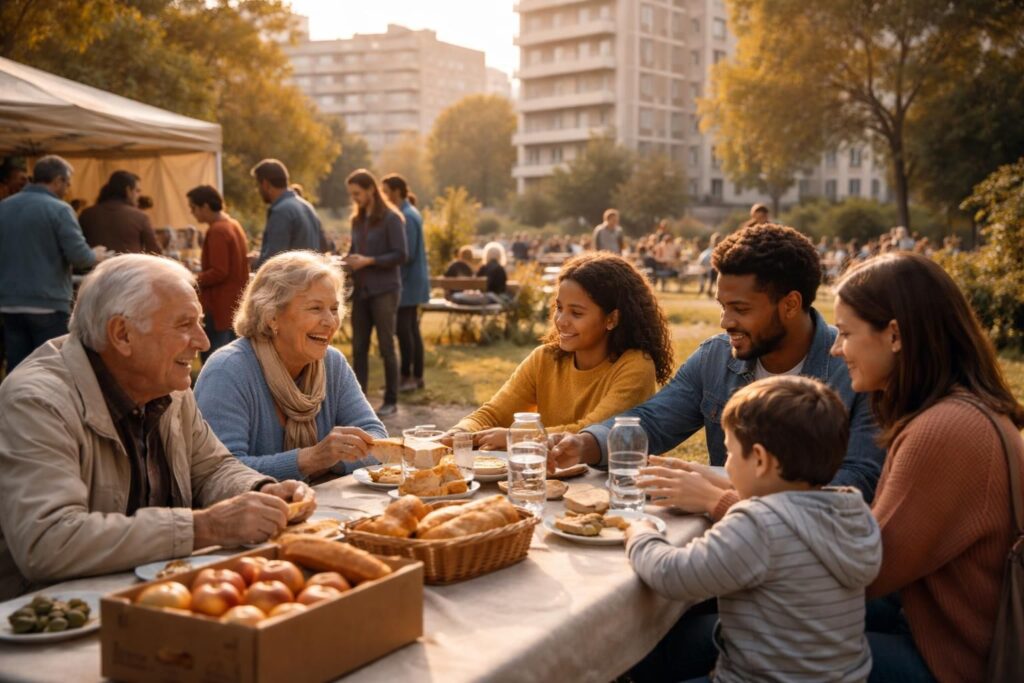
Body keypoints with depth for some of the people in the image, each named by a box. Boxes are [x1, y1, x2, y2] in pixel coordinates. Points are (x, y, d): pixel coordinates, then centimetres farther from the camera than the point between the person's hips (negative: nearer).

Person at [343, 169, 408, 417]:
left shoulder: (390, 218, -7)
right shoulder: (357, 220, 13)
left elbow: (401, 255, -12)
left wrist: (368, 261, -18)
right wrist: (348, 260, 0)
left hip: (384, 291, -6)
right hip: (361, 291, 6)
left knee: (386, 346, 1)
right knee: (359, 347, 5)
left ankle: (391, 401, 12)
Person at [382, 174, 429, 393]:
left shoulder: (406, 217, -16)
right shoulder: (410, 213, 15)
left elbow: (406, 254, -20)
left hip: (407, 281, -10)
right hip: (413, 280, 10)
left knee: (403, 329, -5)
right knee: (412, 328, 12)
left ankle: (407, 377, 0)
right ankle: (416, 376, 16)